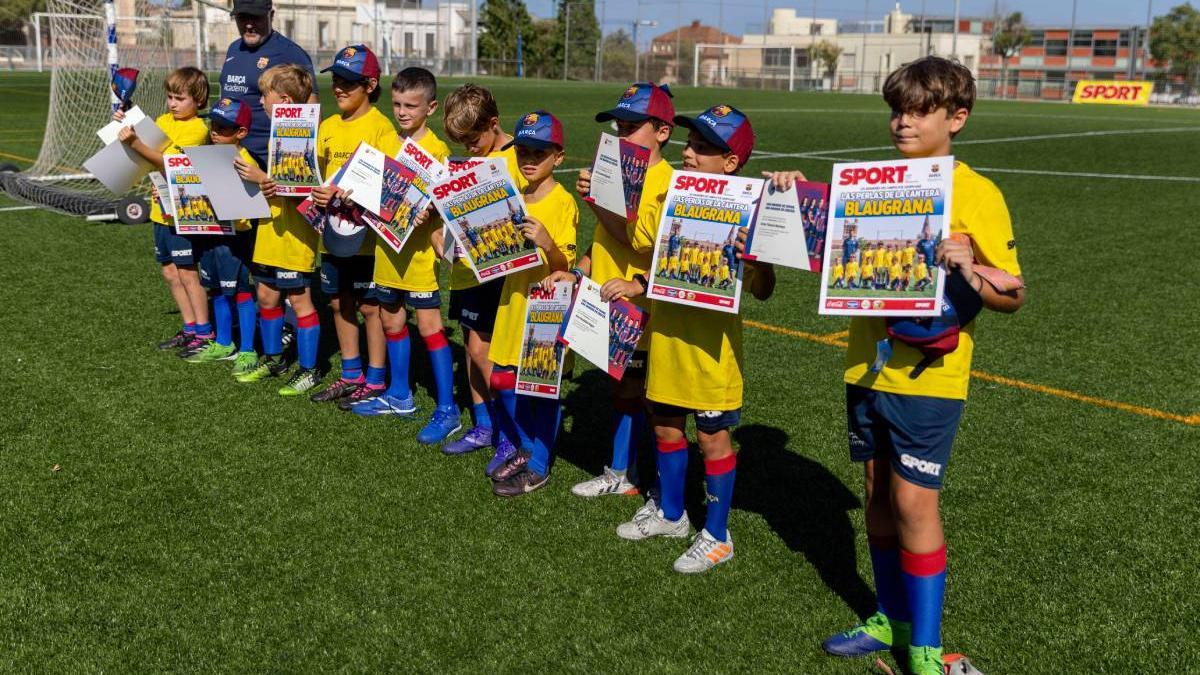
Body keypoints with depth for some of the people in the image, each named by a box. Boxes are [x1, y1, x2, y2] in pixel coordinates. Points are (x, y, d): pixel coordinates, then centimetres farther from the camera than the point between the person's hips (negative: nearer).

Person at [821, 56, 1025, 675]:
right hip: (867, 366, 6)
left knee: (913, 502, -3)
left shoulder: (976, 194, -9)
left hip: (928, 374, -5)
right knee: (877, 493, 13)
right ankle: (891, 618, 30)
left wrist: (968, 270, -29)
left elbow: (1013, 296, -9)